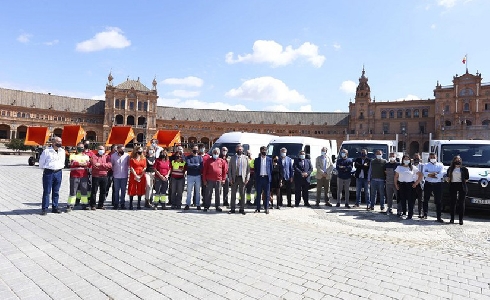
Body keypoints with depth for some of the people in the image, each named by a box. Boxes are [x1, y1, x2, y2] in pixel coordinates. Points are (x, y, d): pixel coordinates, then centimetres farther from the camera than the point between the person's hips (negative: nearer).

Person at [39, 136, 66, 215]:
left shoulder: (62, 151, 9)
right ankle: (44, 209, 6)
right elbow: (41, 162, 3)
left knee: (56, 192, 10)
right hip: (48, 173, -5)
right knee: (46, 191, 0)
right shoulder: (46, 151, -7)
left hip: (58, 173, 5)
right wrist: (45, 169, 12)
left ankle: (55, 208, 18)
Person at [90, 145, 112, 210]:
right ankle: (93, 205, 8)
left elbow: (110, 165, -7)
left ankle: (100, 205, 19)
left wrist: (100, 164, -14)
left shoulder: (107, 157, 10)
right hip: (95, 176, -3)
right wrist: (105, 166, -10)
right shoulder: (94, 156, 4)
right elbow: (94, 165, -13)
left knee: (103, 191, 8)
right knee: (94, 191, 0)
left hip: (104, 176, 3)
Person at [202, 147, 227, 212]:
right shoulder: (208, 161, 5)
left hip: (218, 180, 1)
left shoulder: (222, 161, 7)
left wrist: (223, 179, 3)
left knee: (217, 194, 8)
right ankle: (206, 206, 10)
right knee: (208, 194, 3)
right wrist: (204, 180, 0)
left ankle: (217, 206, 16)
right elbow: (204, 170, 4)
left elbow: (225, 170, 9)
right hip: (209, 180, -1)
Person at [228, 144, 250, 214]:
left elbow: (248, 169, 3)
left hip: (242, 178, 0)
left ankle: (242, 209, 13)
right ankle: (232, 209, 13)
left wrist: (247, 178, -5)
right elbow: (229, 169, 6)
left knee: (242, 194, 5)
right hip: (234, 178, 1)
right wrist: (230, 178, -3)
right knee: (233, 194, 5)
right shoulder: (233, 158, 7)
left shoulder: (245, 158, 5)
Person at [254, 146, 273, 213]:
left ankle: (266, 208, 12)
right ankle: (258, 208, 13)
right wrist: (256, 176, 2)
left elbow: (271, 169, 7)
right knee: (258, 194, 5)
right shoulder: (257, 160, 6)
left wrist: (270, 177, 2)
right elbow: (255, 169, 9)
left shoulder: (269, 159, 5)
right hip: (259, 178, 0)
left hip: (266, 178, 0)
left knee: (267, 194, 3)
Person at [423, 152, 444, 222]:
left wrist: (430, 174, -12)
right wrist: (435, 174, -17)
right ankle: (425, 214, 24)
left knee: (438, 201, -1)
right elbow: (424, 173, -10)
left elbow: (440, 175, -9)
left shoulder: (440, 165, 6)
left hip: (437, 184, -1)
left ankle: (438, 217, 2)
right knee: (426, 200, 10)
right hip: (428, 184, 1)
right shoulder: (426, 165, 8)